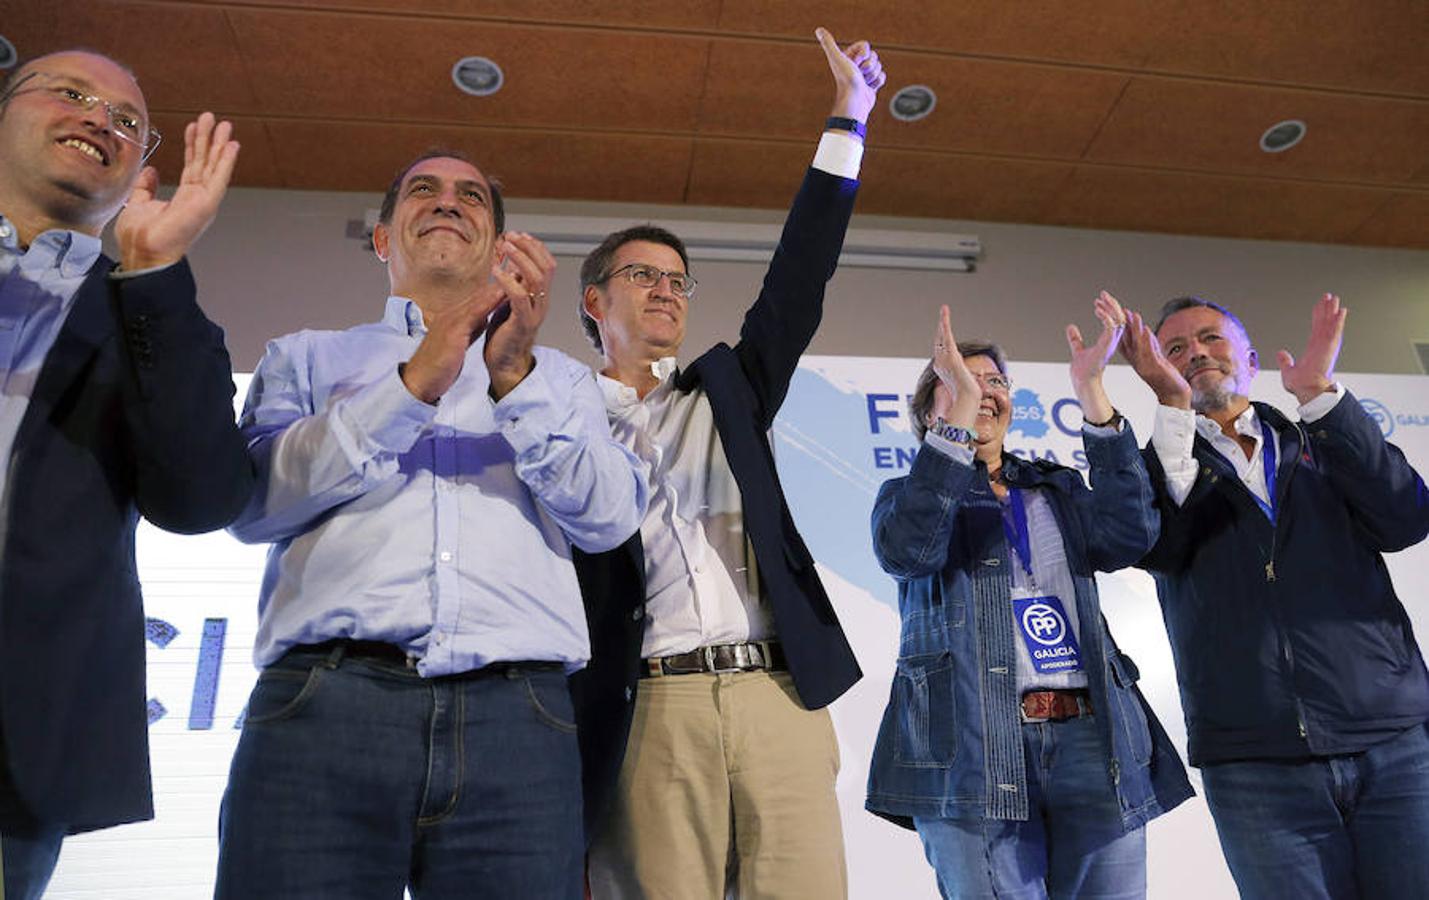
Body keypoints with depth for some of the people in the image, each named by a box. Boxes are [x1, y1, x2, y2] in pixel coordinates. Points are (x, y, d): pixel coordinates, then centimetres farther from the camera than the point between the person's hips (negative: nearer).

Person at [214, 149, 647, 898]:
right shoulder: (307, 356, 19)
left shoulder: (557, 375, 19)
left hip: (516, 715, 1)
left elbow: (610, 517, 4)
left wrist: (516, 379, -9)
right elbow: (249, 500, 2)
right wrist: (413, 385, -8)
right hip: (325, 698, 0)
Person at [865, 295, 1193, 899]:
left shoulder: (1058, 490, 20)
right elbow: (905, 551, -14)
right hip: (975, 747, -3)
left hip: (1093, 739, 4)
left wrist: (1091, 390, -7)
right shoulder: (909, 495, 11)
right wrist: (960, 409, -16)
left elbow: (1129, 536, -2)